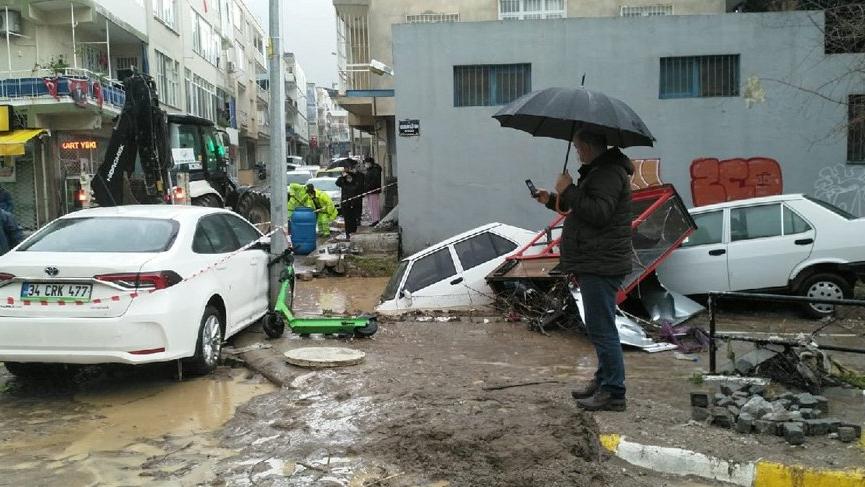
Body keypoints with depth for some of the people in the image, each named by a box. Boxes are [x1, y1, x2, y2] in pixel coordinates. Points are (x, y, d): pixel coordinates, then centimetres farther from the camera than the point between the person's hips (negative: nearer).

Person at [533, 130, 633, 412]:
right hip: (593, 264, 12)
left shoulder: (610, 174, -15)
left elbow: (598, 212, -27)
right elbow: (583, 209, 30)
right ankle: (603, 382, 29)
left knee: (601, 328, -8)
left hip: (601, 265, -12)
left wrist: (568, 191, -18)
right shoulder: (599, 171, 21)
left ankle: (614, 393, -2)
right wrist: (552, 200, 22)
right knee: (600, 328, 18)